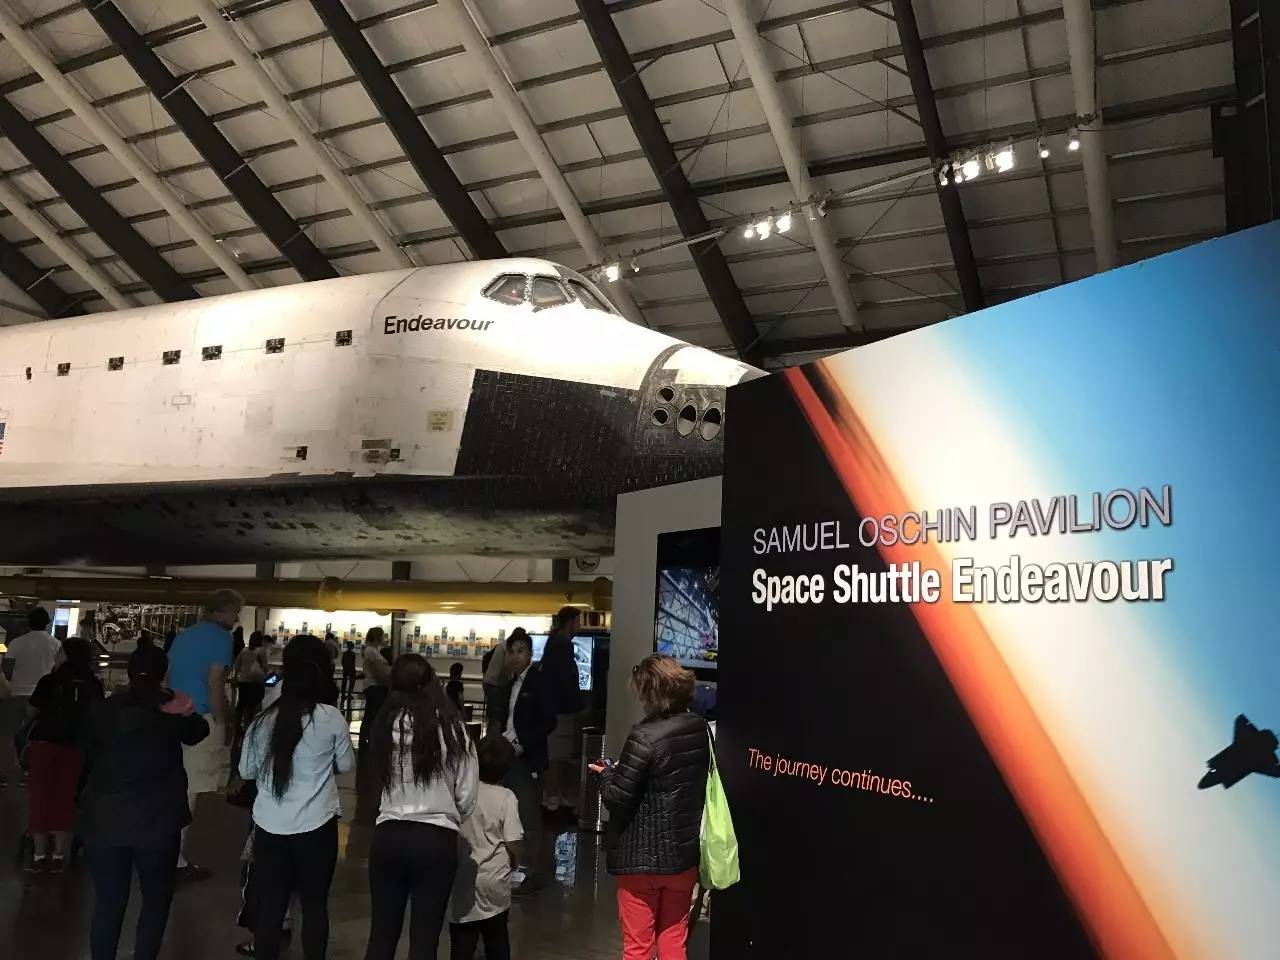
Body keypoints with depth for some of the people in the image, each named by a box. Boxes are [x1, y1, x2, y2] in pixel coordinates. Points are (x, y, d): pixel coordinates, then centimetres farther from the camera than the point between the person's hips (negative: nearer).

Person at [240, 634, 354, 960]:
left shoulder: (264, 719, -4)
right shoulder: (331, 717, -10)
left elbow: (246, 770, 8)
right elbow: (346, 765, 3)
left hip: (270, 826, 2)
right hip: (316, 826, -2)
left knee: (270, 907, 12)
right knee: (314, 905, 13)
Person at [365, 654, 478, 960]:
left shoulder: (386, 724, -1)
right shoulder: (450, 726, -7)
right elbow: (467, 794, -3)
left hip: (388, 835, 3)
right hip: (436, 839, -2)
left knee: (381, 934, 15)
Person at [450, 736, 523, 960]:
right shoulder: (506, 797, -10)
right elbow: (513, 845, -11)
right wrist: (513, 864, 10)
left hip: (462, 879, 1)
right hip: (494, 880, -1)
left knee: (462, 941, 9)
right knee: (497, 937, 17)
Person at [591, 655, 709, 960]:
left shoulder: (645, 736, -22)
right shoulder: (700, 728, -1)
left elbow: (617, 798, -19)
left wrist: (605, 773, 2)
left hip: (642, 856, -6)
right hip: (684, 854, 6)